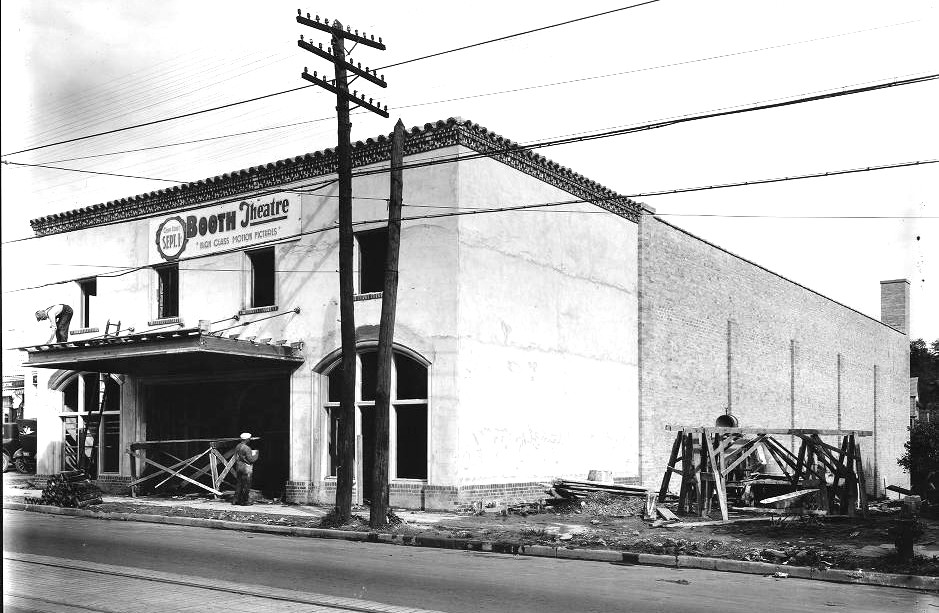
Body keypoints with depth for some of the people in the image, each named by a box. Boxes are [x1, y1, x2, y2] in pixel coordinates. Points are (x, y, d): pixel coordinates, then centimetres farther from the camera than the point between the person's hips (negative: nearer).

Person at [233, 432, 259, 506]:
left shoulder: (237, 447, 8)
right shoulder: (246, 448, -18)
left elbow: (236, 458, 14)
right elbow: (251, 460, -17)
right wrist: (256, 455, -2)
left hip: (238, 467, 8)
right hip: (246, 468, -8)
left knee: (239, 484, 15)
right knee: (246, 485, 0)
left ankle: (235, 500, 17)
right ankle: (245, 501, 4)